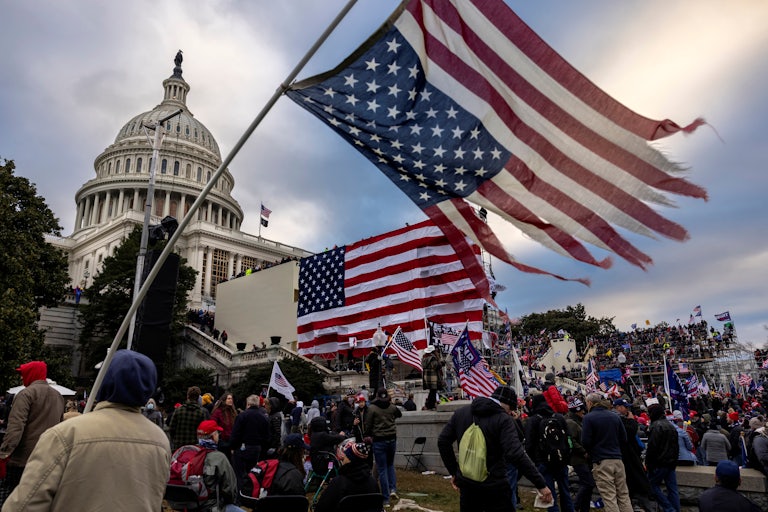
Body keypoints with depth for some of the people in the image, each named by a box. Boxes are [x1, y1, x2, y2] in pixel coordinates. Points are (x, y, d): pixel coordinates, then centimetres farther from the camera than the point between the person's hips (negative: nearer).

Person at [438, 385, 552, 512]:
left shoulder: (461, 412, 3)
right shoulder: (503, 419, -14)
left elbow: (443, 441, 6)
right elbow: (516, 454, -24)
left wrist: (454, 472, 14)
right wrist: (541, 484, -20)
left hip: (466, 484, 5)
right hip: (495, 487, -5)